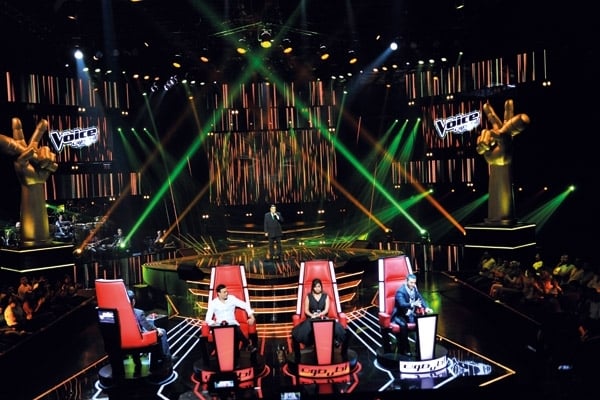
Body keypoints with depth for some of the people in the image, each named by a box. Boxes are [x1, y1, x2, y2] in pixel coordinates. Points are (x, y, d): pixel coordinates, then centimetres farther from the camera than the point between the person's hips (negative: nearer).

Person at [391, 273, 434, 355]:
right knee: (403, 325, -35)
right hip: (400, 315, -6)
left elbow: (421, 299, 7)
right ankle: (404, 349, -21)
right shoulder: (400, 291, -19)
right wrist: (413, 304, -51)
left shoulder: (414, 289, 3)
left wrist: (426, 308, -13)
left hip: (410, 315, 6)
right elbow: (402, 304, -34)